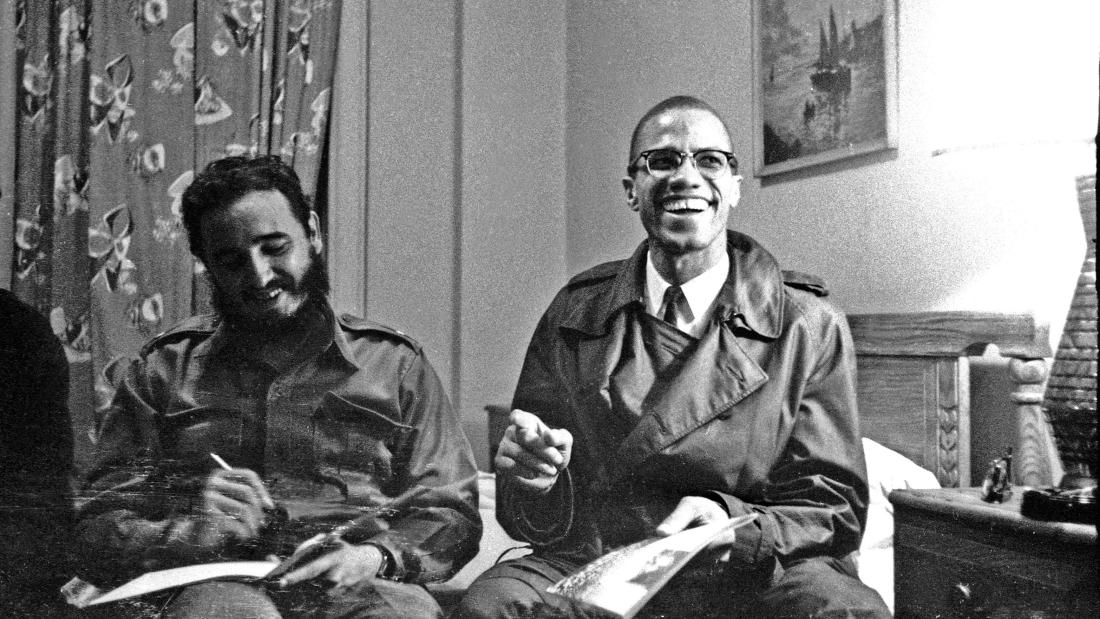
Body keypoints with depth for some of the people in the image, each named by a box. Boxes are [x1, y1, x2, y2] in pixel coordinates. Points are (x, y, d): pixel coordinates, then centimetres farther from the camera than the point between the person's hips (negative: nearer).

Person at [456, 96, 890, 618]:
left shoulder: (811, 329, 4)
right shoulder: (573, 315, 9)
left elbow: (835, 511, 4)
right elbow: (527, 519, 11)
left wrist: (733, 524, -18)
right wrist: (537, 482, -15)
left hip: (753, 577, 0)